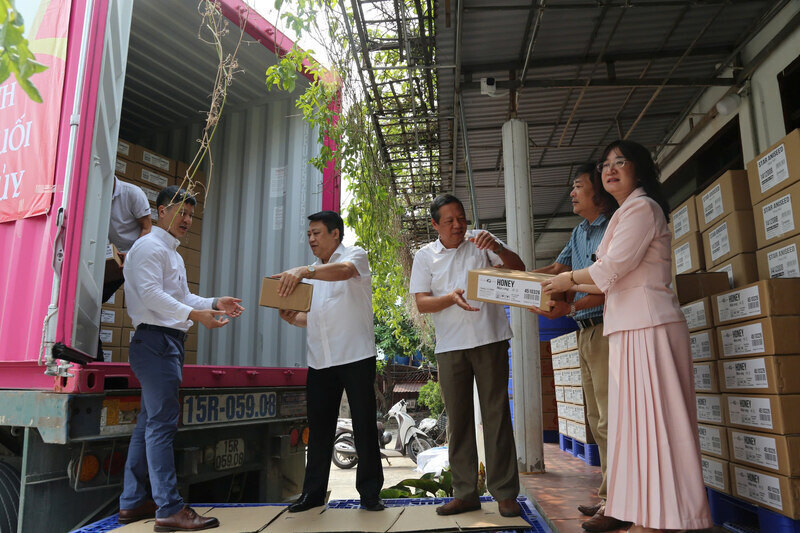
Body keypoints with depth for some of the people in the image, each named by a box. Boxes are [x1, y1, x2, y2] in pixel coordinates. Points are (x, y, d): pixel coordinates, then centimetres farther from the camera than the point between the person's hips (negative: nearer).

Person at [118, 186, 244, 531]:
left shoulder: (173, 254, 25)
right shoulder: (150, 247, -6)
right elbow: (150, 294, -18)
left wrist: (214, 304, 9)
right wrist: (195, 314, -26)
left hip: (169, 342, 10)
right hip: (155, 339, -10)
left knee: (149, 422, 12)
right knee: (162, 423, -11)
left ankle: (132, 502, 21)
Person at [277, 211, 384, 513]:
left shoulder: (355, 255, 0)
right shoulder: (313, 271, 21)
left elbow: (343, 270, -25)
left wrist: (304, 271, -40)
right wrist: (292, 318, 0)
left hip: (356, 356, -6)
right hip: (319, 361, 6)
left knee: (364, 427, 1)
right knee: (318, 428, 10)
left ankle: (370, 493, 13)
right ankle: (313, 492, 21)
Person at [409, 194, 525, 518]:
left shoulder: (480, 242, 7)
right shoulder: (425, 256, 9)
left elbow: (519, 268, 2)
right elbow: (421, 303, 2)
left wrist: (496, 248, -17)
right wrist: (451, 298, -16)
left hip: (490, 339, -1)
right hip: (450, 345, 2)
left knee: (496, 414, 1)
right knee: (457, 418, 6)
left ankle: (505, 492, 10)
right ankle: (465, 492, 17)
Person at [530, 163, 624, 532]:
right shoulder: (580, 233, 18)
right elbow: (557, 270, 16)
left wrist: (569, 308, -29)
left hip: (607, 329, -9)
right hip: (585, 332, 9)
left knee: (611, 419, -7)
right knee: (598, 420, 12)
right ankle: (609, 497, 22)